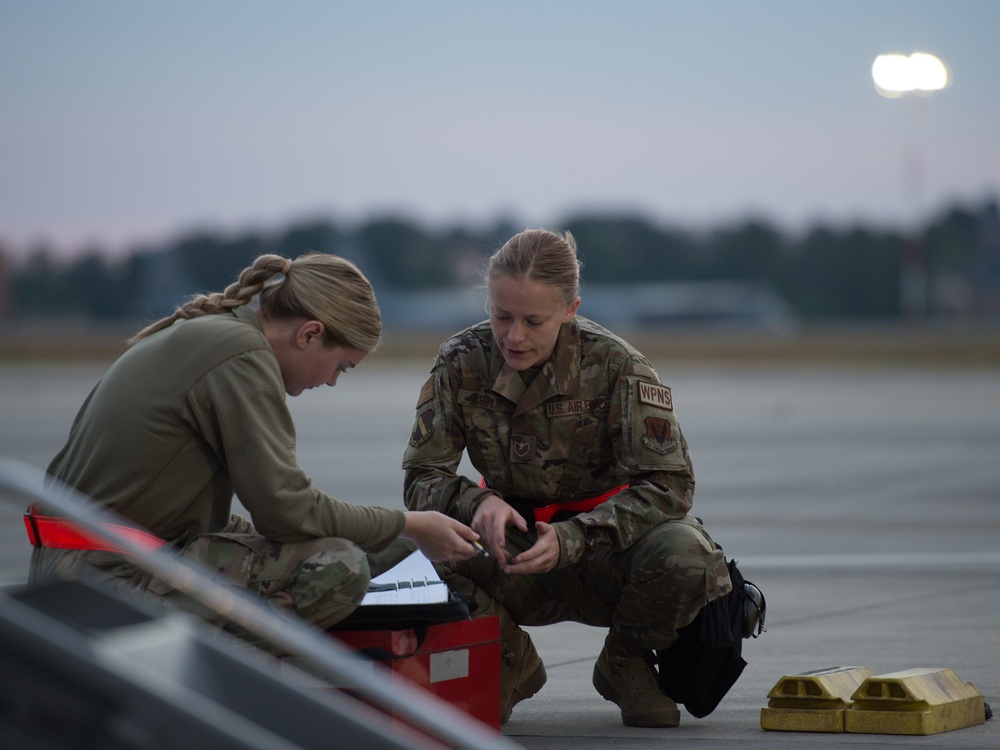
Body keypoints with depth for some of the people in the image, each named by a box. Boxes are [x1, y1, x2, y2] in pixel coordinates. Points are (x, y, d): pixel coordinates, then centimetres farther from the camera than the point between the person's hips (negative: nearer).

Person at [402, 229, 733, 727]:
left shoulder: (614, 364, -16)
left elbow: (668, 484, -19)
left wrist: (571, 538, -34)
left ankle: (625, 666, 2)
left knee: (683, 554, -35)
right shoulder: (462, 363, -10)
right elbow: (420, 479, -7)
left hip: (601, 554, -1)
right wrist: (478, 502, -32)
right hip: (515, 555, 1)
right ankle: (511, 665, 2)